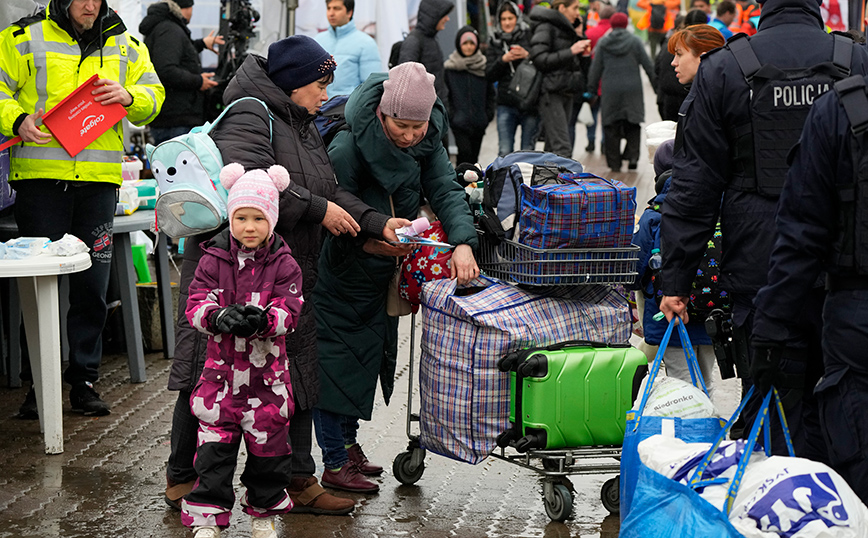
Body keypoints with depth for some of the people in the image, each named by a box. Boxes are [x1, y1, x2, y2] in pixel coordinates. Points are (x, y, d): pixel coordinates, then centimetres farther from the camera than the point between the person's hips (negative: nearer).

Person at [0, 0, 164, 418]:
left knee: (92, 286, 5)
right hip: (40, 178, -3)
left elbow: (154, 97, 15)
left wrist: (128, 97, -6)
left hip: (98, 180, 3)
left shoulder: (124, 47, 12)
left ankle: (84, 380, 15)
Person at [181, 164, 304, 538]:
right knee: (214, 448, -1)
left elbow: (289, 311, -10)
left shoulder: (284, 264, -2)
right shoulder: (213, 260, 0)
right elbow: (196, 304, -6)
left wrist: (262, 319, -31)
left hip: (268, 372, 0)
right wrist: (220, 317, -28)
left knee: (269, 444, 11)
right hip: (222, 367, 0)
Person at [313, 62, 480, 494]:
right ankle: (335, 463, 1)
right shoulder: (347, 148, -25)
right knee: (336, 357, -5)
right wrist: (368, 243, -36)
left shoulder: (427, 142, -8)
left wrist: (463, 243, -33)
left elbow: (445, 191, -16)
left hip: (383, 275, 7)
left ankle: (347, 440, 30)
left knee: (369, 353, 15)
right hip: (339, 274, -7)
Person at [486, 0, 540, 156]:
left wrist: (527, 55, -17)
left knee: (528, 152, 0)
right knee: (505, 152, -4)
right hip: (506, 104, 2)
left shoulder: (529, 36, 2)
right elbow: (489, 75, 7)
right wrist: (503, 59, -9)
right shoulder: (495, 42, 11)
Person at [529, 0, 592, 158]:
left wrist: (582, 52, 7)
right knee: (562, 147, -16)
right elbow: (540, 59, -18)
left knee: (552, 147, 10)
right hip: (550, 92, -9)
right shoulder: (545, 27, -9)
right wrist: (570, 52, -18)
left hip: (566, 91, 9)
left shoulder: (566, 29, 19)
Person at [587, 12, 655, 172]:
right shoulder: (634, 41, 2)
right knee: (633, 125, 10)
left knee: (612, 128, 4)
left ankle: (614, 163, 4)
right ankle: (632, 156, -7)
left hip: (610, 91, 0)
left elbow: (595, 69, 4)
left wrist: (591, 89, 11)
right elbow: (648, 65, 2)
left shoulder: (603, 43, 2)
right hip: (632, 90, 0)